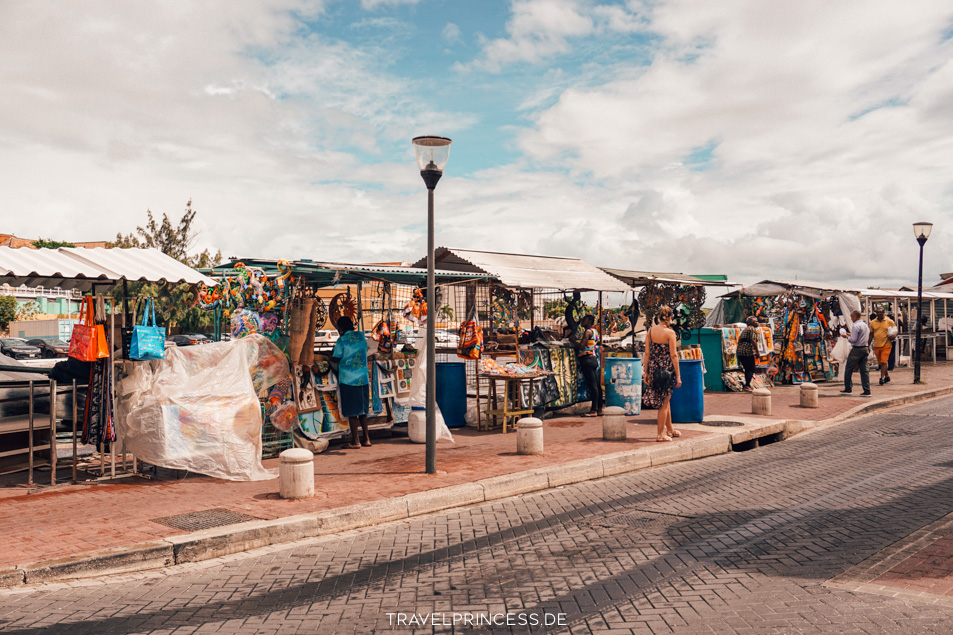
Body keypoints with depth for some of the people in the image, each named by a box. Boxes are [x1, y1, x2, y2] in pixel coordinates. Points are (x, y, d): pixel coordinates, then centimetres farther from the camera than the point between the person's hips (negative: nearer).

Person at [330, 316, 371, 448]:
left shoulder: (341, 340, -9)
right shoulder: (361, 336, 8)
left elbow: (335, 360, -10)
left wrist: (332, 354, 12)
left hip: (347, 379, -5)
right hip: (363, 378, 5)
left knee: (351, 411, 1)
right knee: (362, 409, 14)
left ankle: (355, 441, 4)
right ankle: (366, 438, 15)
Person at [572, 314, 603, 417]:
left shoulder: (587, 331, -11)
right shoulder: (594, 331, 17)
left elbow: (581, 346, -18)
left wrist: (573, 341, -3)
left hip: (587, 359, -10)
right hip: (594, 359, 10)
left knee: (592, 386, -9)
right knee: (597, 385, 9)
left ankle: (594, 410, -8)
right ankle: (599, 409, 13)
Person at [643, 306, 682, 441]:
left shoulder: (650, 331, 2)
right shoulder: (670, 333, -11)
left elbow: (647, 353, 2)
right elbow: (673, 356, -11)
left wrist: (645, 372, 7)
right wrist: (678, 376, -7)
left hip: (653, 368, 5)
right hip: (667, 369, -5)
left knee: (666, 399, 21)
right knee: (664, 402, 5)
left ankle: (670, 429, 33)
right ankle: (661, 434, 8)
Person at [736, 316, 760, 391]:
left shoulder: (745, 329, 24)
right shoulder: (753, 329, -3)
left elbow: (740, 341, 25)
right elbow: (753, 340, -16)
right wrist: (757, 351, -14)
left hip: (739, 352, 8)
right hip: (747, 351, -8)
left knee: (747, 369, 17)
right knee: (751, 370, -4)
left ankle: (747, 385, 20)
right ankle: (747, 386, -14)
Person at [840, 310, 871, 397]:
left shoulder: (856, 326, -13)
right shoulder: (865, 325, 15)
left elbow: (853, 340, -18)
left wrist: (846, 336, 0)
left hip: (856, 349, -8)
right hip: (865, 348, 8)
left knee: (849, 369, 2)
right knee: (864, 370, 6)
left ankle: (848, 389, 6)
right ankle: (867, 391, 3)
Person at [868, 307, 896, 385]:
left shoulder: (889, 322, 0)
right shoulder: (873, 322, 8)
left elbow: (895, 331, 9)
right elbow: (871, 334, 16)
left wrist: (892, 337, -12)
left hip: (886, 345, -4)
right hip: (876, 346, 4)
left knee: (884, 361, -12)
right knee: (880, 362, 10)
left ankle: (882, 378, -14)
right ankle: (887, 376, 25)